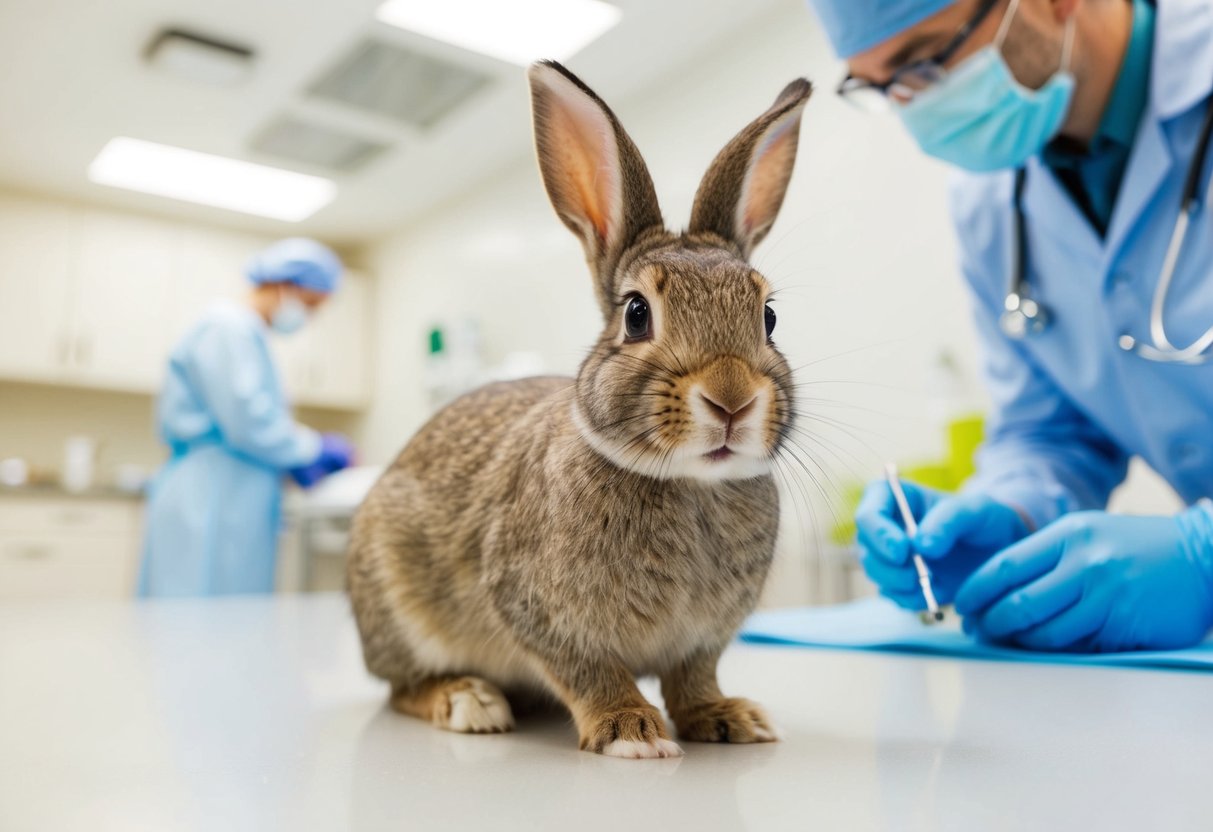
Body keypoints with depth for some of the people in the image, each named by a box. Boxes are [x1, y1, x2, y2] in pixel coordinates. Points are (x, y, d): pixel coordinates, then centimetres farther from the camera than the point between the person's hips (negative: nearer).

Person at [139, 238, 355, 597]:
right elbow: (247, 423, -18)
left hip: (235, 509, 10)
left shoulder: (246, 331, 19)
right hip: (210, 503, -10)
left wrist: (300, 460, 10)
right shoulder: (229, 326, -10)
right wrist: (318, 447, -5)